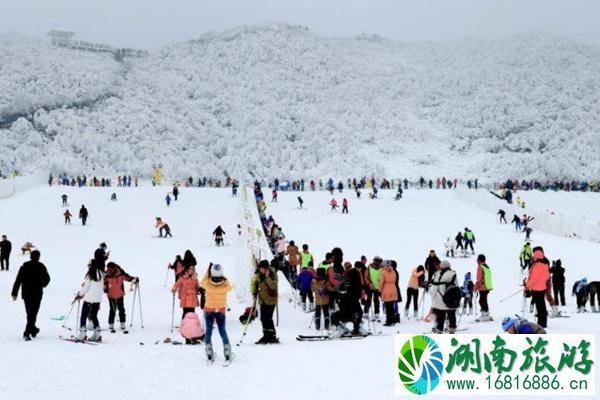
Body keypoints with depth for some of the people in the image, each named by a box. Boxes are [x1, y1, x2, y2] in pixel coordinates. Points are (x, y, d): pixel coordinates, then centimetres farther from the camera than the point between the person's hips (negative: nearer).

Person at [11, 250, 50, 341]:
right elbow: (47, 279, -1)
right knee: (33, 313, -1)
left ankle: (33, 329, 29)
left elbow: (18, 280, -3)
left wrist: (14, 293, 1)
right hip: (37, 294, -3)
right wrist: (42, 285, 20)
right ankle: (27, 332, -10)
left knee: (30, 313, 17)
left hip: (26, 293, 3)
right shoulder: (41, 267, -6)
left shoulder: (24, 266, -1)